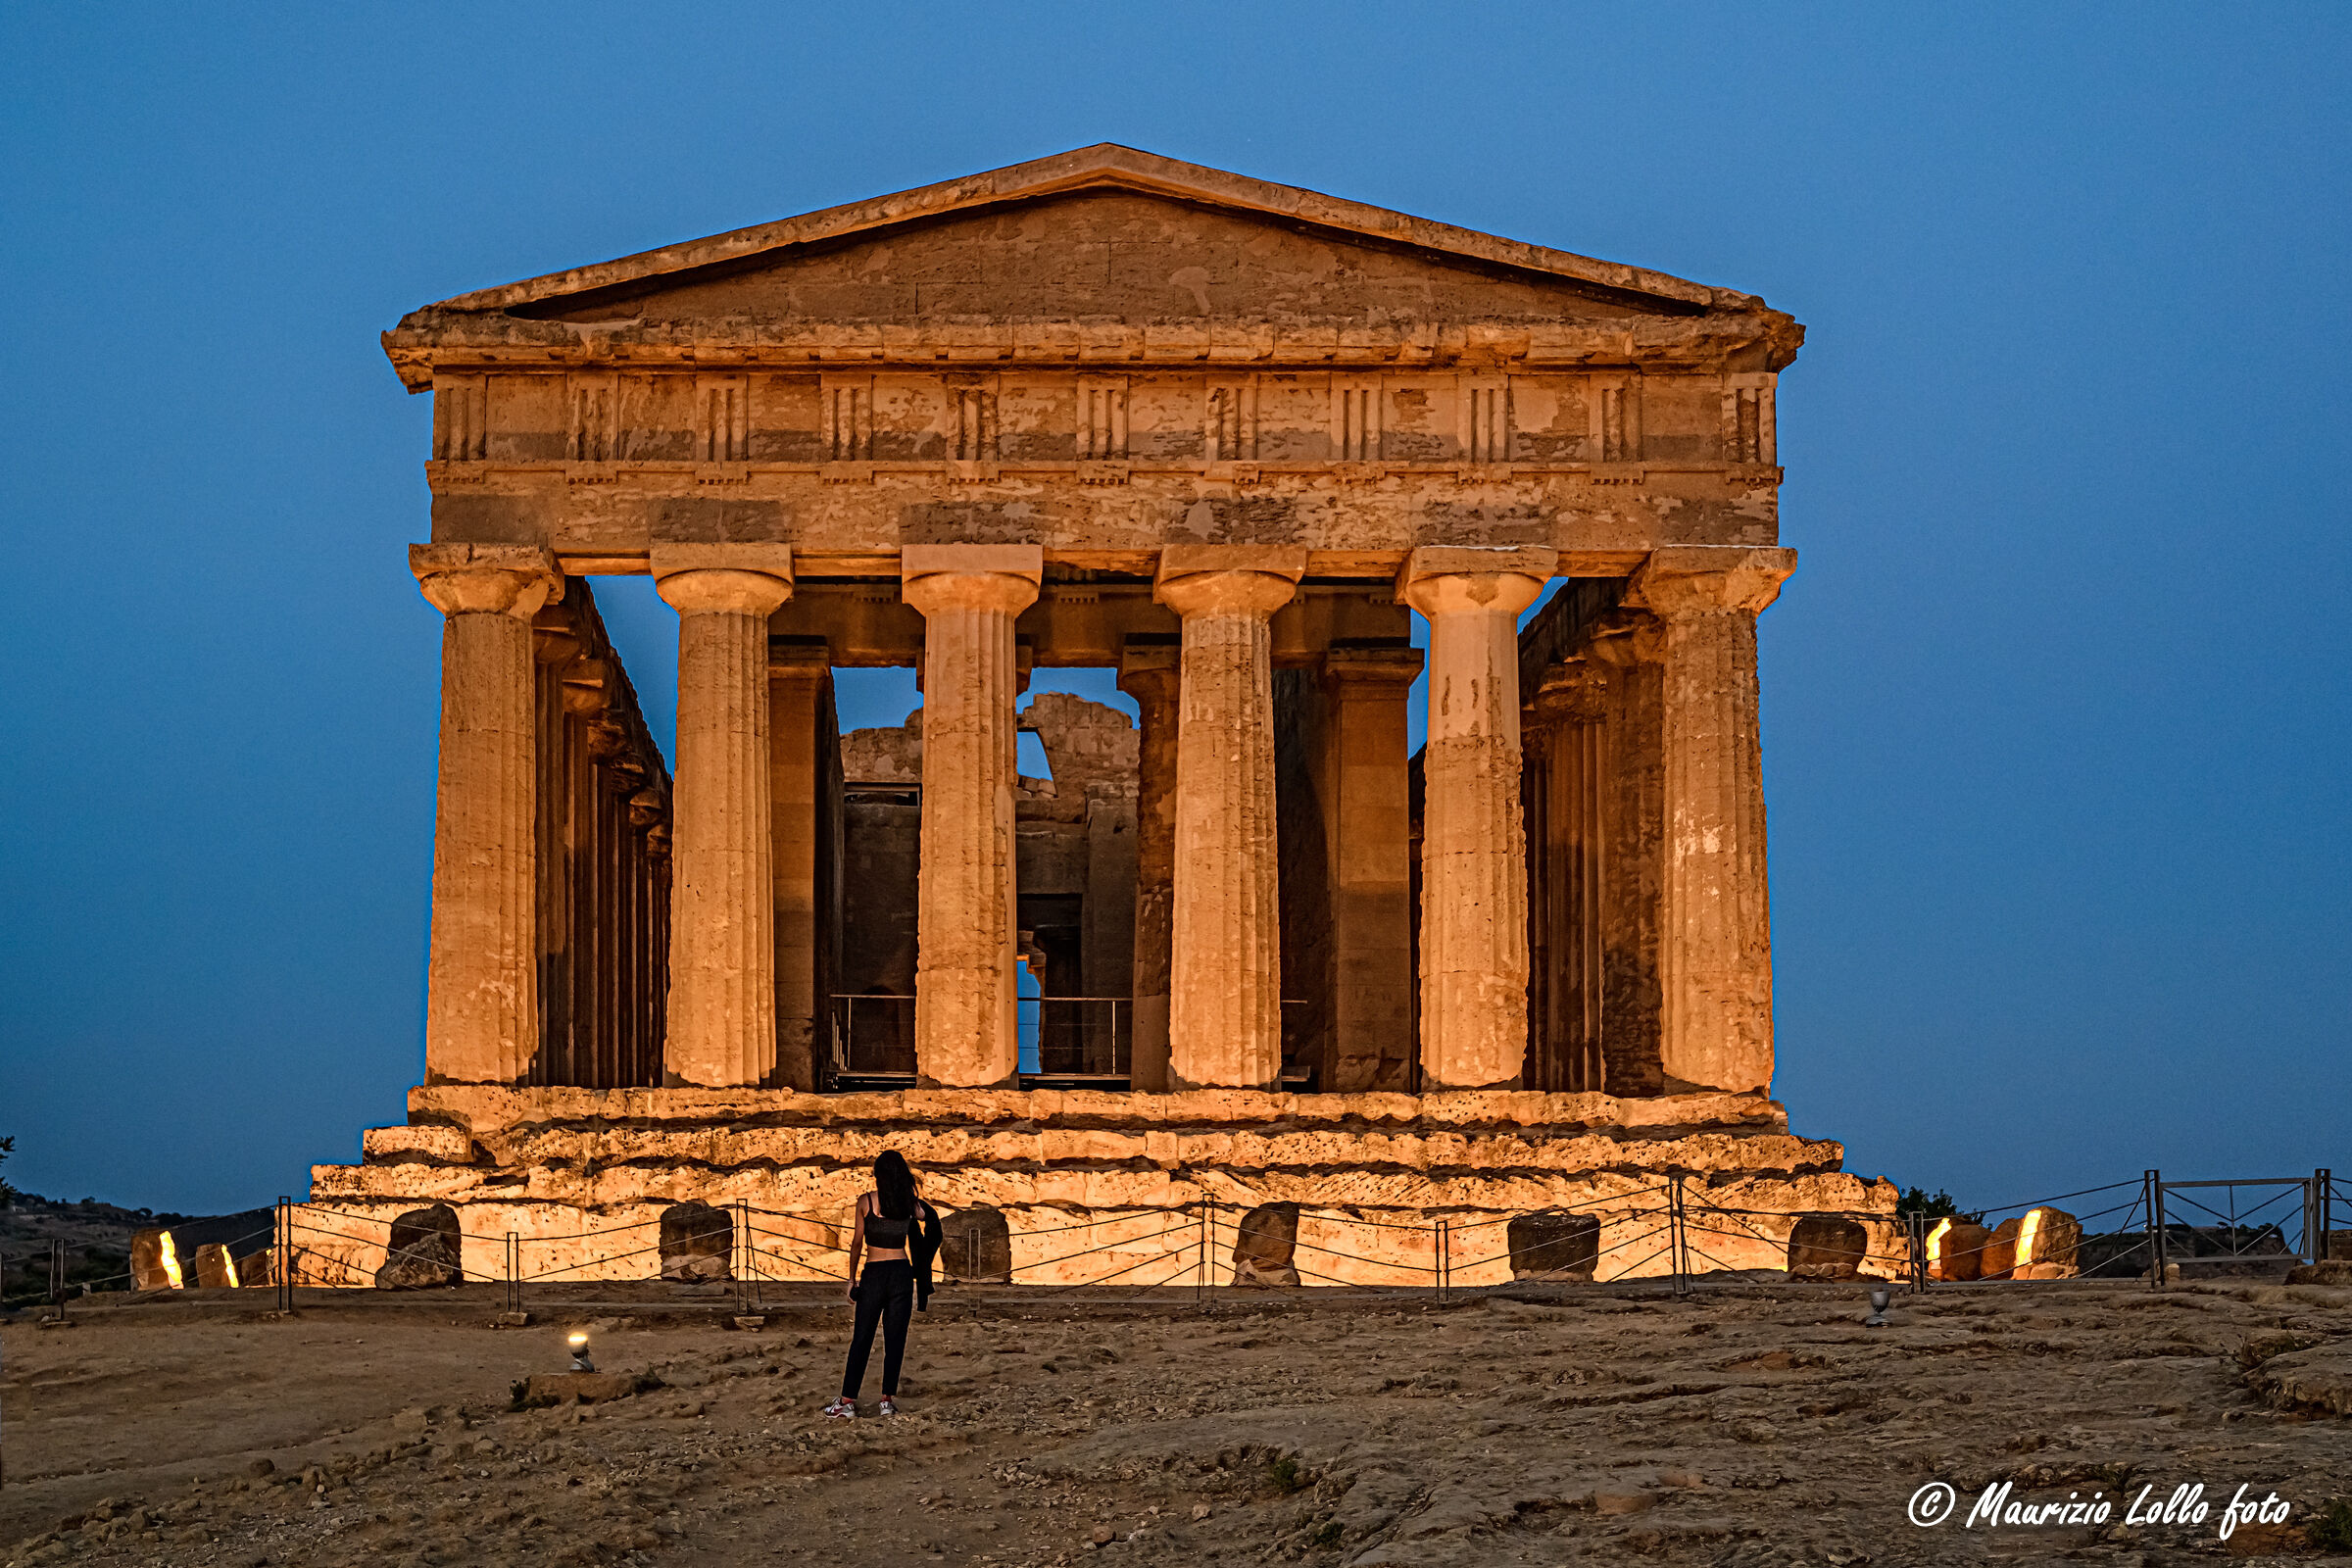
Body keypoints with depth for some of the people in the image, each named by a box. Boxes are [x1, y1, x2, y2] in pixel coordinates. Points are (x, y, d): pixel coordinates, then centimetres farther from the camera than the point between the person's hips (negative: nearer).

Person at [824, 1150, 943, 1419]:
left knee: (861, 1339, 1)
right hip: (902, 1272, 2)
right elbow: (924, 1215, 22)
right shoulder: (911, 1203, 0)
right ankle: (888, 1400, 7)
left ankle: (847, 1402, 0)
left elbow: (857, 1243, -1)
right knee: (895, 1339, 7)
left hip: (874, 1274, -2)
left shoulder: (866, 1202, -6)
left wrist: (852, 1279, 7)